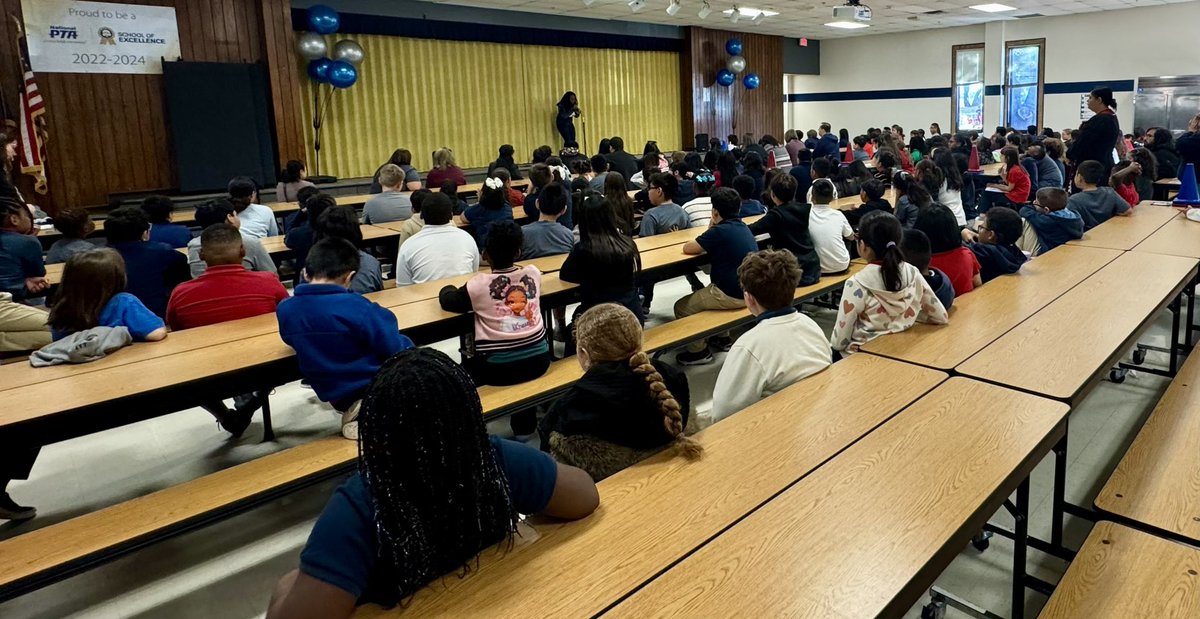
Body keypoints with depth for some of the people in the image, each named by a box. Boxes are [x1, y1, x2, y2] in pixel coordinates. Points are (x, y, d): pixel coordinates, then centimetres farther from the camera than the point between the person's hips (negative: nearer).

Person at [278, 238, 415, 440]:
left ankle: (355, 412, 15)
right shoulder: (355, 306, -25)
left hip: (336, 396, 7)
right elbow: (396, 350, -18)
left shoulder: (285, 310, -8)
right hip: (375, 390, -6)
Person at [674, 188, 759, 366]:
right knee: (702, 293, 34)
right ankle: (722, 338, 37)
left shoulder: (720, 231, -19)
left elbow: (688, 248, -10)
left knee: (682, 307, 6)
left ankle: (699, 351, 14)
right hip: (749, 291, 9)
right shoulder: (742, 227, 7)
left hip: (731, 296, -9)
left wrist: (709, 229, 5)